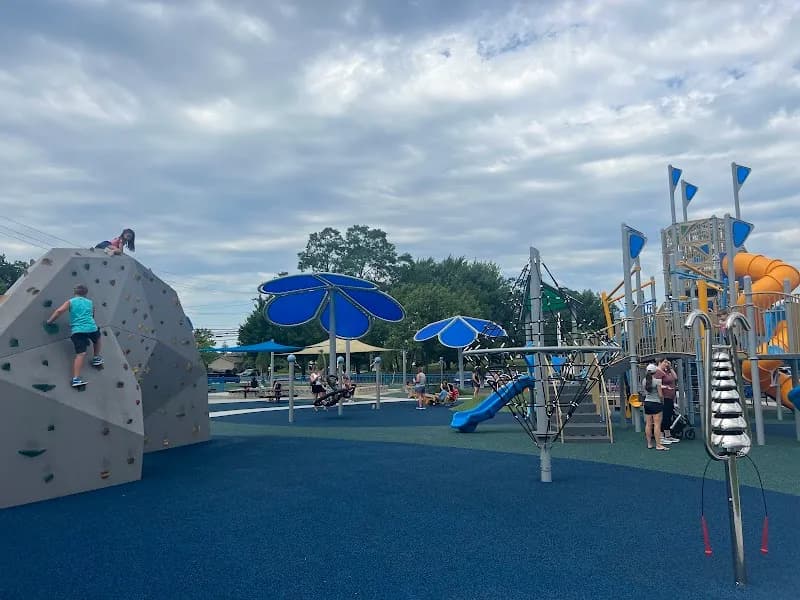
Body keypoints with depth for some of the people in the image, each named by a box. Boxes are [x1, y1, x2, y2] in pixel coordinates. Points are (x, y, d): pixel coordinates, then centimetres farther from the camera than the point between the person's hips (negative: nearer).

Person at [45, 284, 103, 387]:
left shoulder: (70, 302, 12)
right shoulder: (90, 302, 19)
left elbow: (59, 310, -2)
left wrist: (50, 321, 10)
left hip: (77, 330, -1)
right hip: (91, 328, 1)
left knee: (80, 354, -10)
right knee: (97, 338, 37)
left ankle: (76, 378, -19)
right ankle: (96, 358, 45)